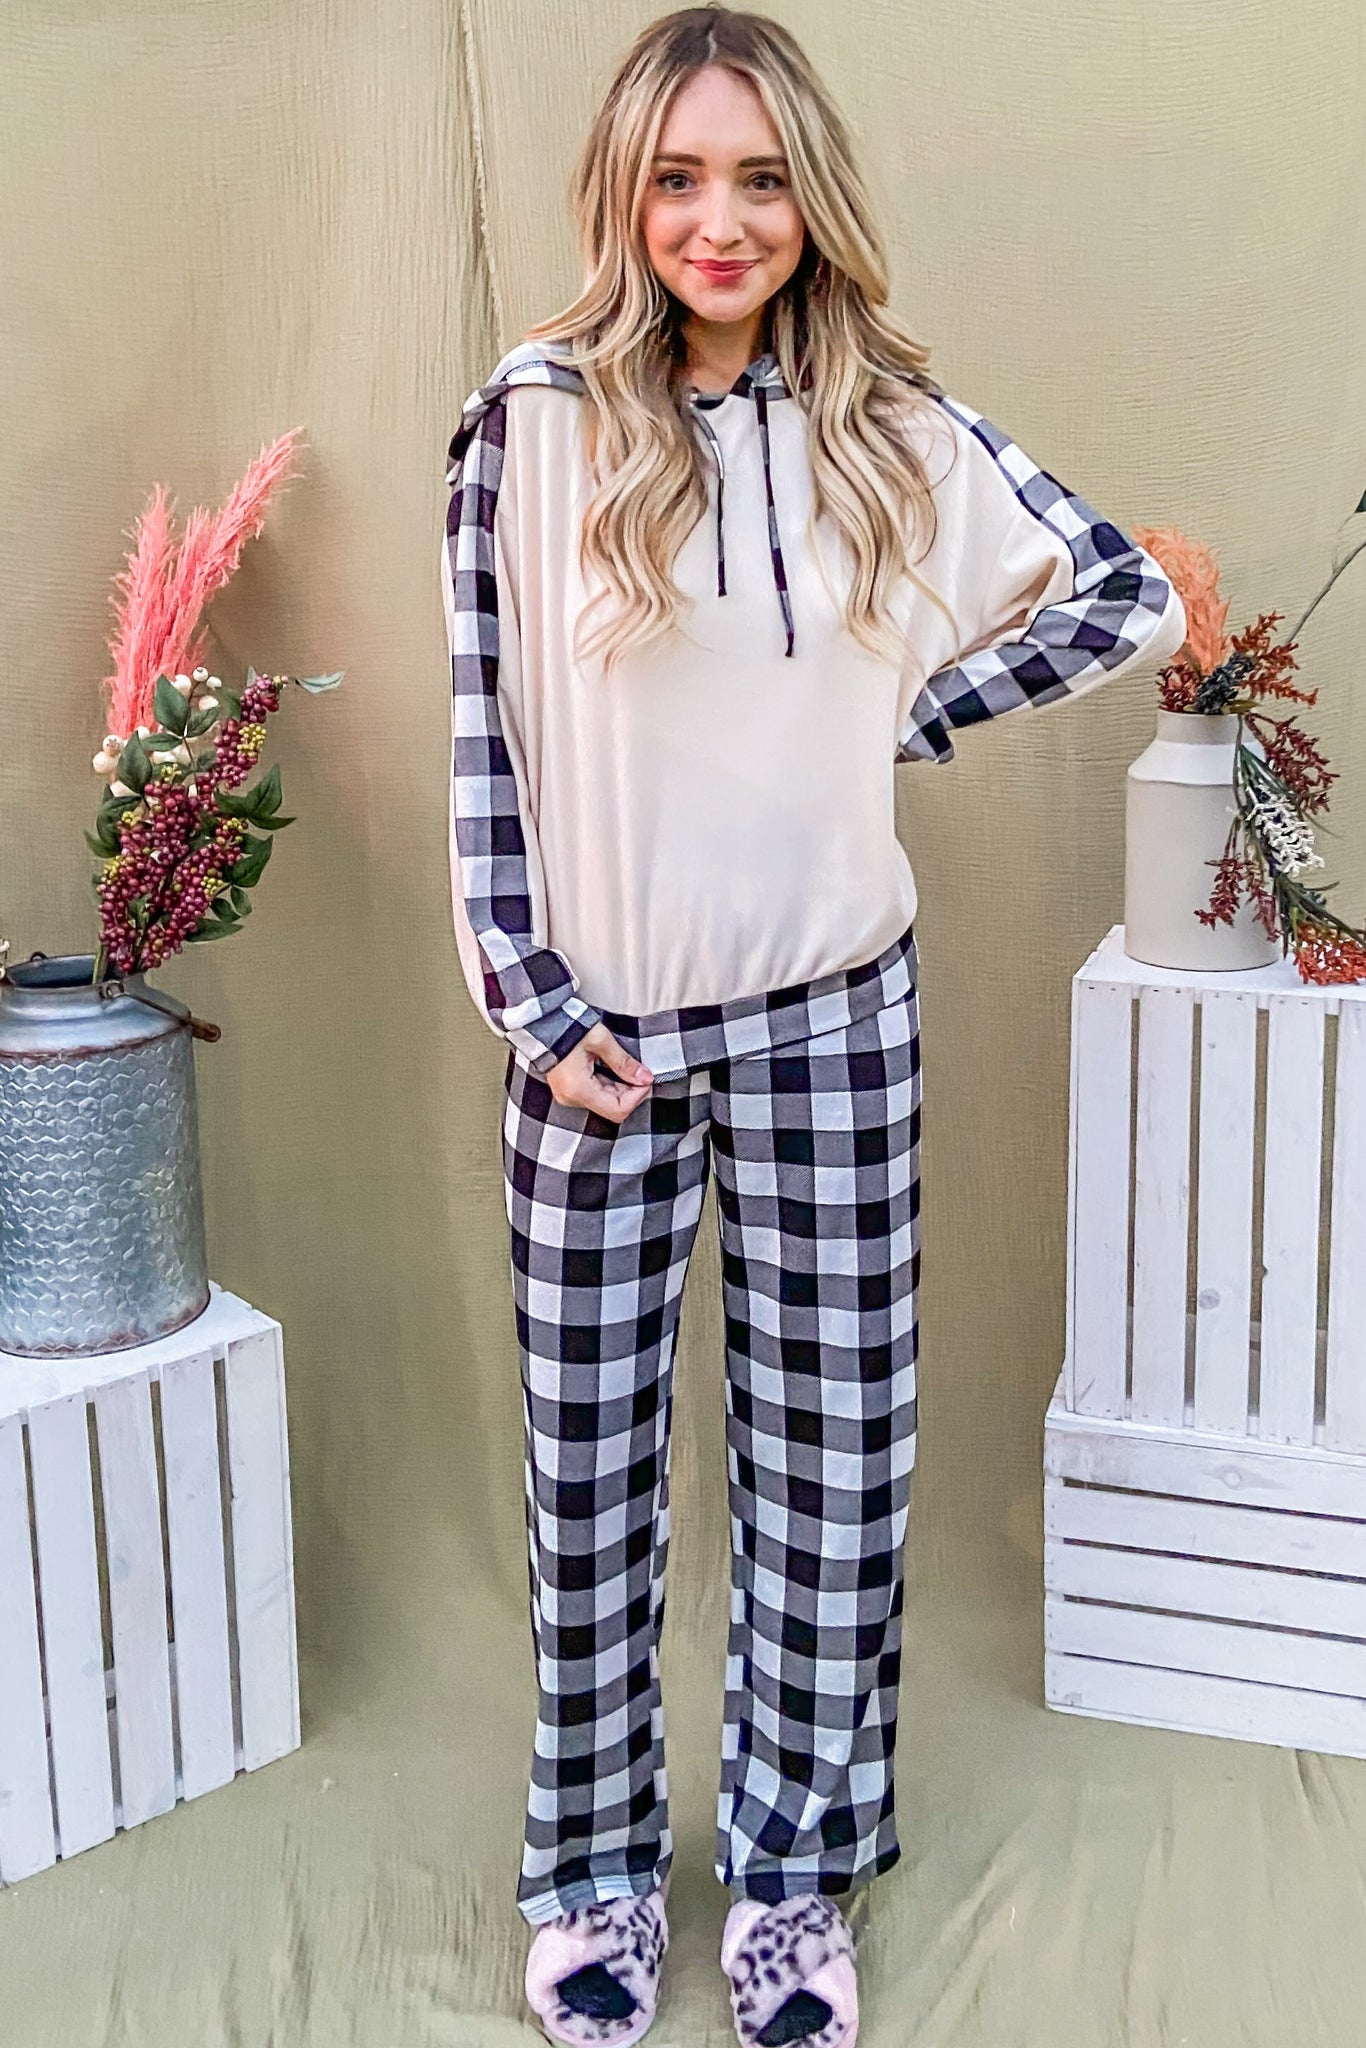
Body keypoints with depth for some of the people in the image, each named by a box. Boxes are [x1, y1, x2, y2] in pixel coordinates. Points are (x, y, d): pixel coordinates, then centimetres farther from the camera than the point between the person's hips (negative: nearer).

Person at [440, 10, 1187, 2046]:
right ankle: (597, 1870, 28)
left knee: (829, 1462, 10)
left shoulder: (895, 427, 0)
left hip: (833, 1020, 2)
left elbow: (1132, 597, 6)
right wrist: (531, 1006, -7)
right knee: (590, 1471, 9)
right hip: (601, 1030, -1)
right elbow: (482, 735, -4)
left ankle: (793, 1872, 28)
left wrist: (913, 712, 0)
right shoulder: (535, 418, -6)